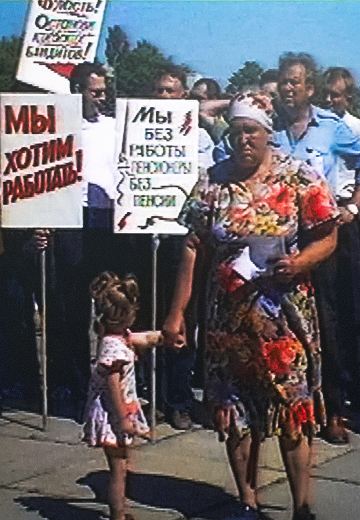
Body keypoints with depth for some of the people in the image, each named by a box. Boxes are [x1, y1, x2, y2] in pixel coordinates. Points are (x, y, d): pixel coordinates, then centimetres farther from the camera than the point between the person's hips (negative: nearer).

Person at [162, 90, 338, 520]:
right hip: (228, 318, 3)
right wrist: (177, 312, -1)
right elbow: (194, 249, 2)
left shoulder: (300, 180, -4)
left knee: (293, 410, 0)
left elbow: (327, 237, -3)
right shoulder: (212, 183, 2)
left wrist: (298, 262, -23)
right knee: (233, 412, 9)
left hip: (284, 316, -3)